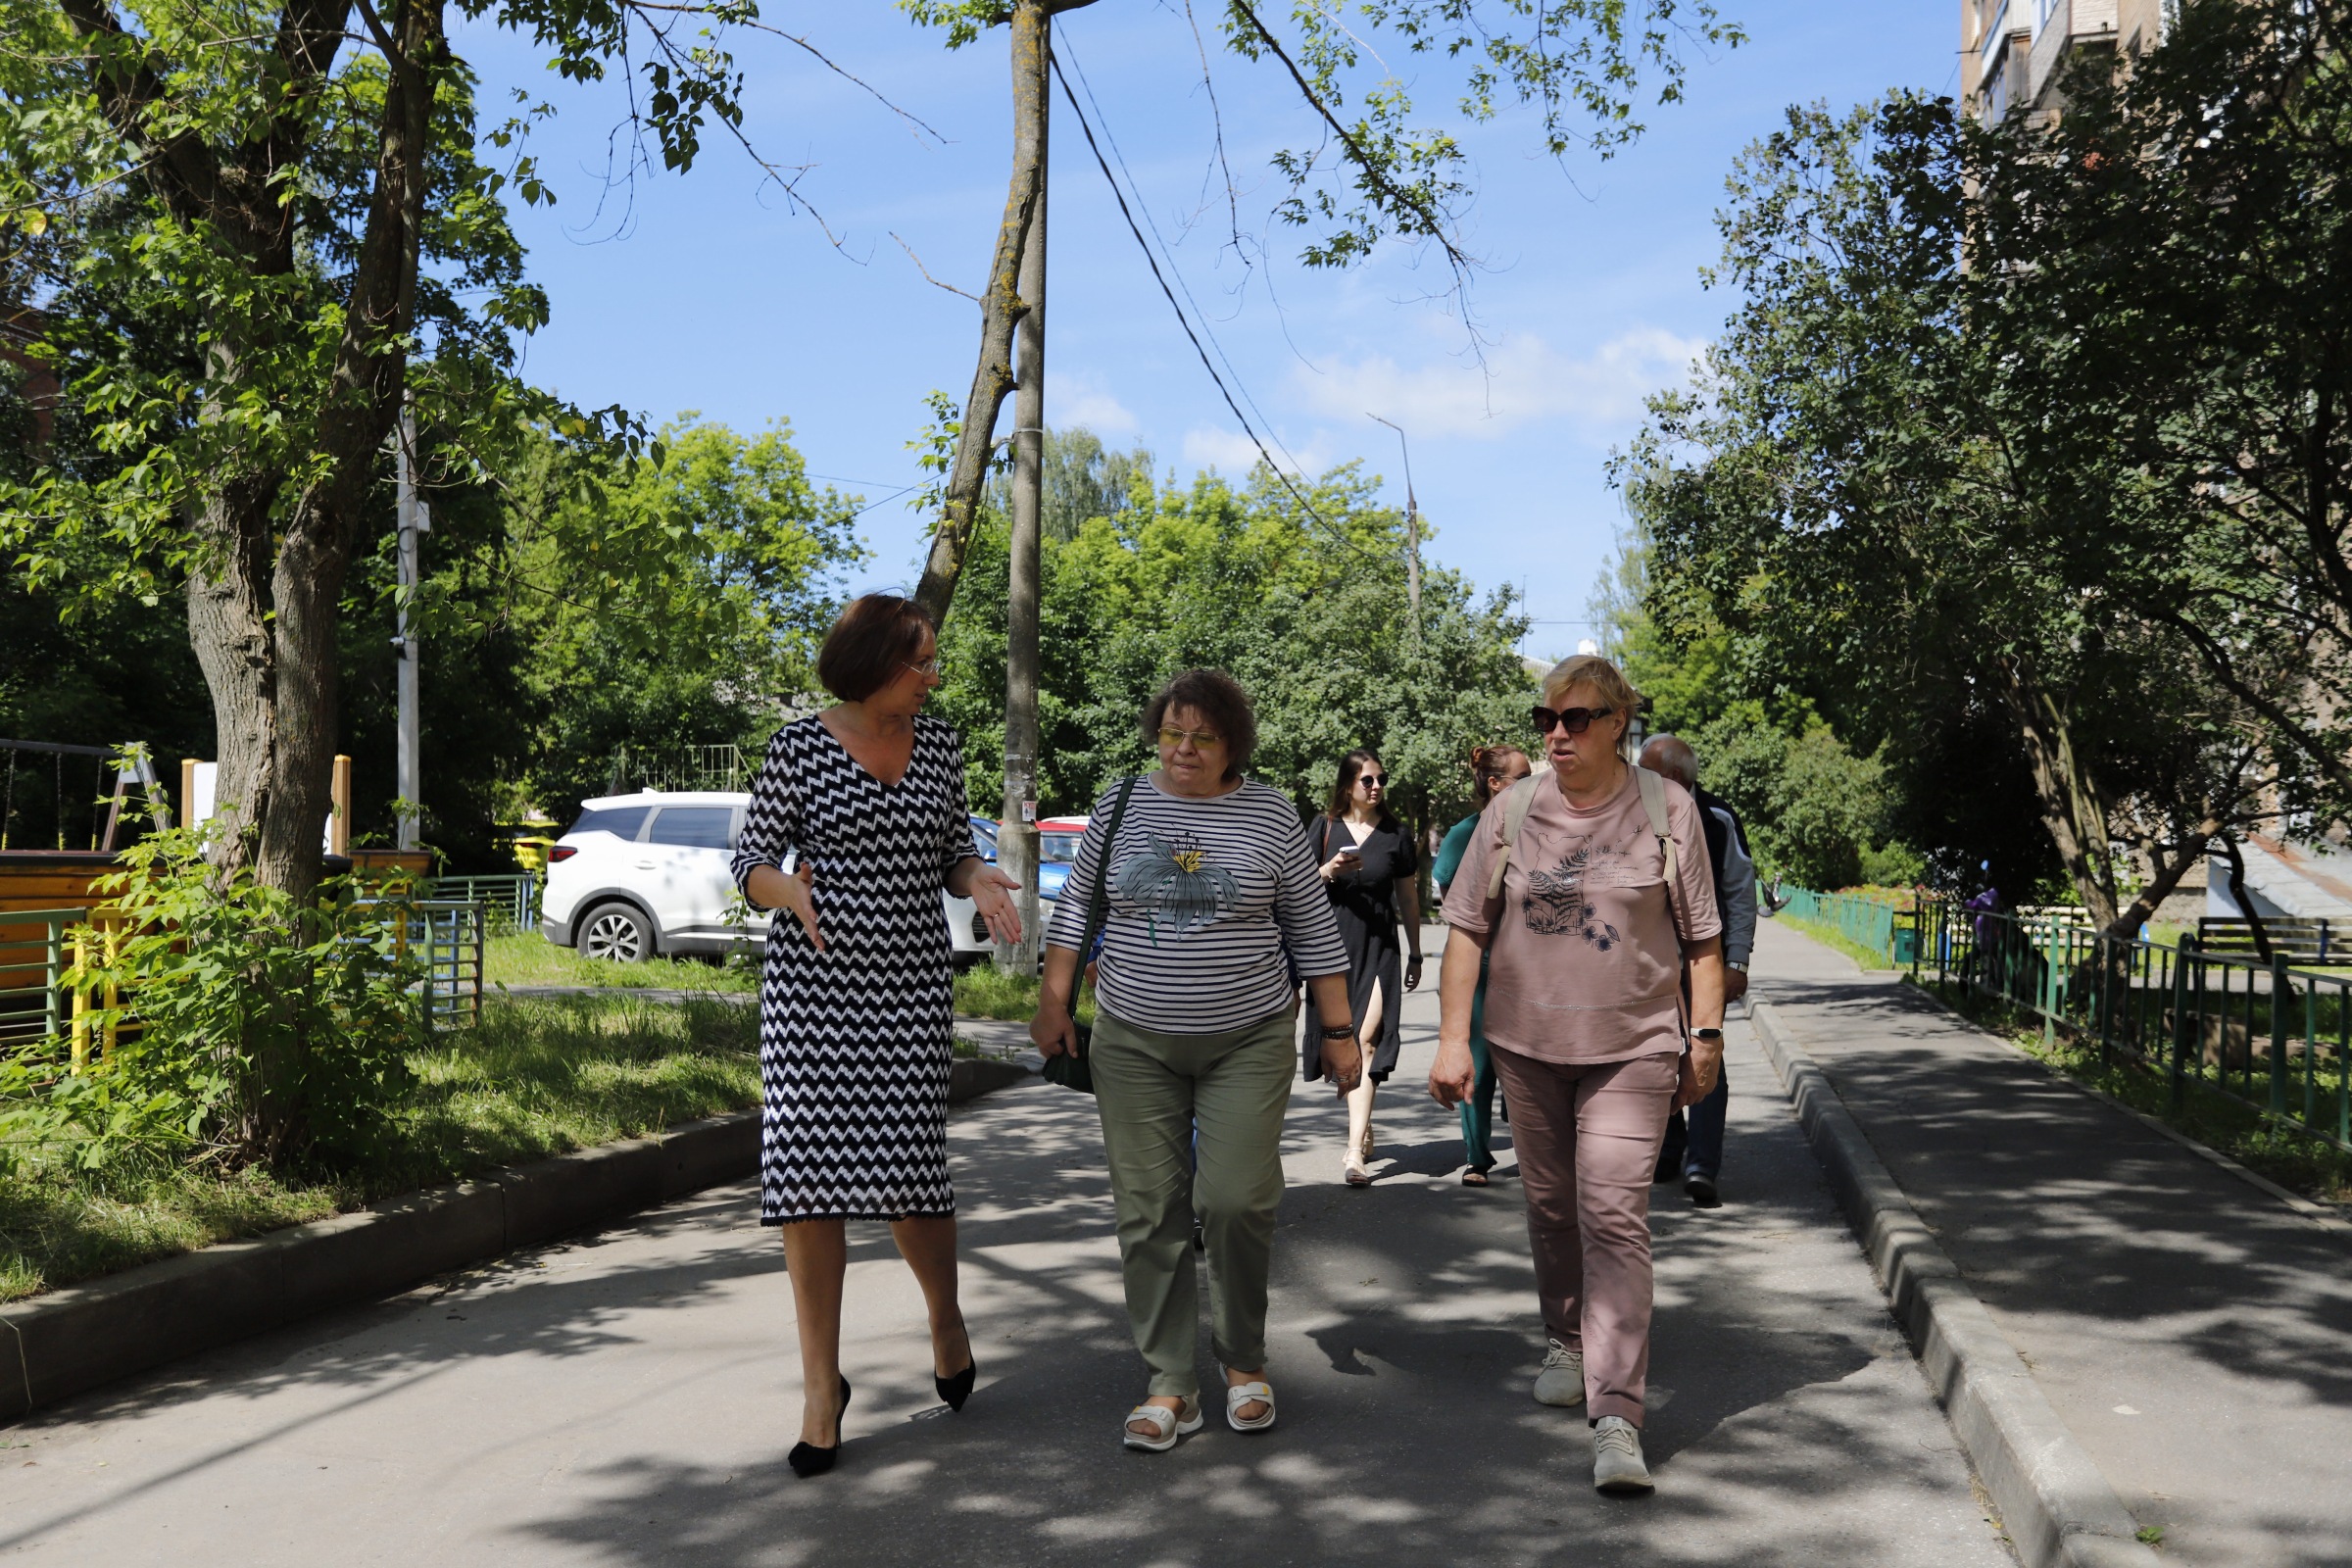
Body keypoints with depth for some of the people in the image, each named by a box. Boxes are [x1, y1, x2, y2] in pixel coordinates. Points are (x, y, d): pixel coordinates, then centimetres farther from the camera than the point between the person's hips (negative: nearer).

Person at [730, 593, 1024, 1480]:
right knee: (809, 1170, -4)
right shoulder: (800, 745, -3)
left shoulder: (939, 745, 8)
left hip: (911, 982, 2)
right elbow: (751, 863, 1)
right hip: (812, 978, -2)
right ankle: (822, 1383, 11)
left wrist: (979, 880, -5)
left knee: (907, 1167, -4)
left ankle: (945, 1317, 28)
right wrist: (792, 890, -21)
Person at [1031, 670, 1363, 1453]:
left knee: (1236, 1200, -9)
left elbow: (1313, 929, 5)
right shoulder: (1121, 804, 5)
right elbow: (1076, 905, 11)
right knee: (1149, 1211, 1)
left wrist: (1338, 1029, 4)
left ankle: (1244, 1360, 15)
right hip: (1135, 1043, 2)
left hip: (1247, 1042, -2)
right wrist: (1053, 1001, 4)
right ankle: (1170, 1386, 11)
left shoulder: (1270, 814, 1)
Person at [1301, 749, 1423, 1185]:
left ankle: (1355, 1150, -18)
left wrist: (1415, 954, 13)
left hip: (1378, 949, -1)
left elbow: (1408, 897, 12)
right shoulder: (1324, 828, 4)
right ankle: (1361, 1124, 30)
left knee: (1366, 1042, -13)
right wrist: (1329, 871, -14)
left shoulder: (1396, 834, 6)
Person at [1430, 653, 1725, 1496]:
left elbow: (1702, 938, 4)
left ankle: (1617, 1417, -12)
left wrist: (1706, 1035, 1)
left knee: (1615, 1217, -11)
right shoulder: (1511, 811, 2)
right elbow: (1468, 929, 4)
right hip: (1527, 1045, 3)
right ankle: (1567, 1342, 40)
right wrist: (1452, 1039, -1)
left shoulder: (1667, 809, -1)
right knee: (1550, 1206, 15)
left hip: (1632, 1048, -3)